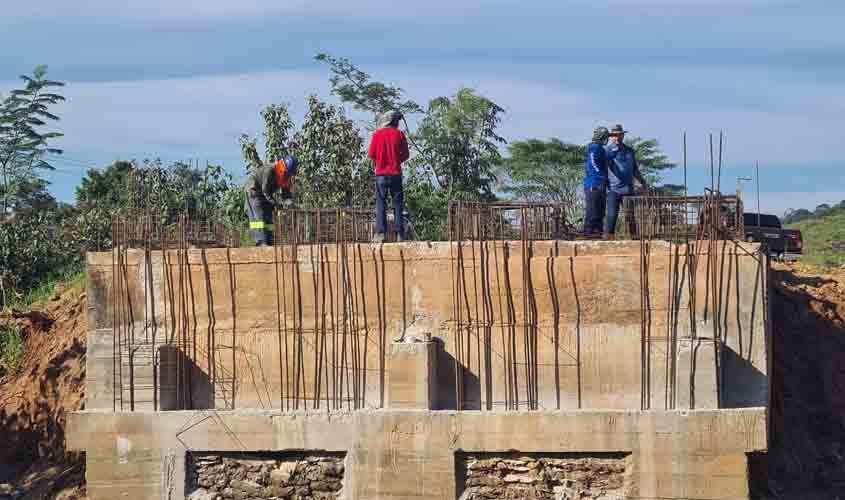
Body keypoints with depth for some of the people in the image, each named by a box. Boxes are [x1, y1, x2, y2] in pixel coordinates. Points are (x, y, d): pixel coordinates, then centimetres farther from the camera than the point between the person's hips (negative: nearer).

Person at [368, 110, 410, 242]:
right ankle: (400, 234, 1)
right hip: (396, 174, 1)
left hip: (381, 174, -1)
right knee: (398, 203, 5)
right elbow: (406, 154, 2)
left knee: (381, 203, 0)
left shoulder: (377, 135, -2)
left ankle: (380, 233, -9)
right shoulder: (399, 134, 0)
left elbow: (371, 154, -1)